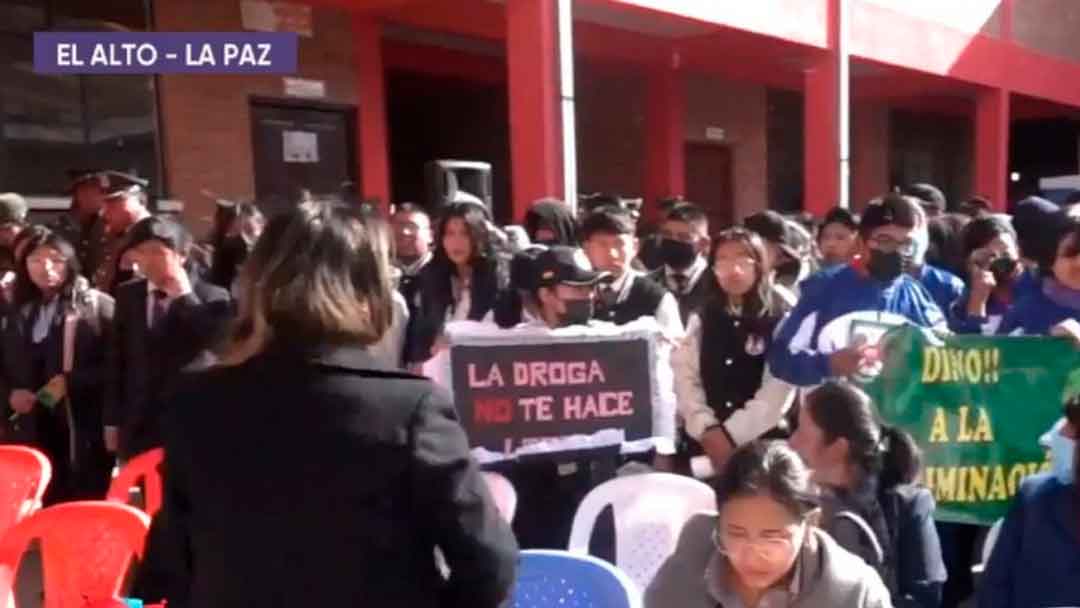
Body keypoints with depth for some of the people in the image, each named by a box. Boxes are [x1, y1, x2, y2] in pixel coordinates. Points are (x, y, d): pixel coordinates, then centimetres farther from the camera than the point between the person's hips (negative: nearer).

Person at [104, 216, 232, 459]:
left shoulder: (212, 297, -7)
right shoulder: (127, 294, 7)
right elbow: (118, 360, 10)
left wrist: (184, 296, -19)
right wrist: (113, 420, 8)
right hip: (138, 425, 4)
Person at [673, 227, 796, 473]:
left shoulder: (781, 320, -1)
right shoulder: (701, 320, 11)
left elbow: (778, 390, -10)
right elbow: (685, 377, 2)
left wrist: (730, 433, -14)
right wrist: (708, 429, -11)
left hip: (759, 442, -3)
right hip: (704, 442, 3)